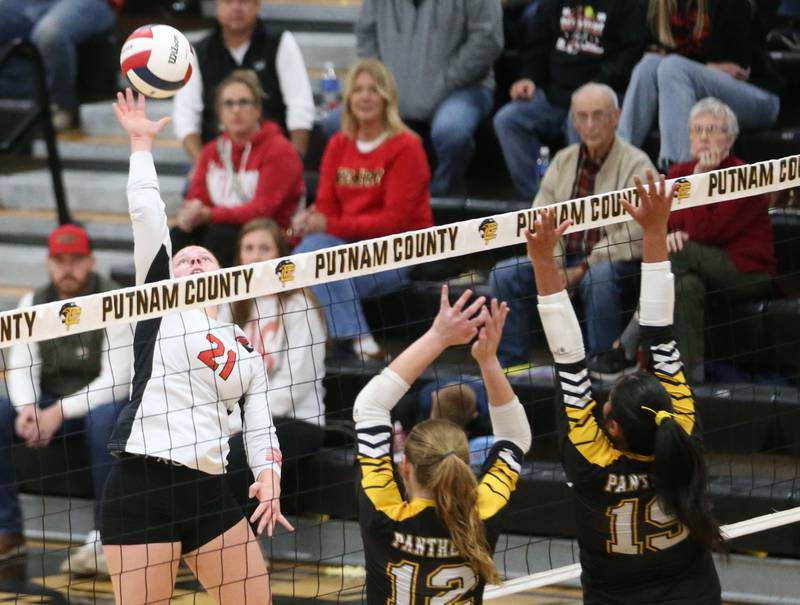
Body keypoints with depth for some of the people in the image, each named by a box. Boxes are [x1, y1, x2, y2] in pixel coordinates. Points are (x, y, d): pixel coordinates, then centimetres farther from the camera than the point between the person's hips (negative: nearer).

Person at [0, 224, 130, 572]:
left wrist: (60, 412, -31)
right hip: (49, 404, 5)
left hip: (101, 403, -5)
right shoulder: (34, 304, 3)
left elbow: (116, 380, -21)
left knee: (104, 417, -39)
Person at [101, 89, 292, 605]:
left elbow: (261, 427, 14)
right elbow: (147, 214, 5)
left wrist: (269, 478, -4)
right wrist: (142, 143, 10)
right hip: (142, 483, -5)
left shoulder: (246, 349, 21)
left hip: (209, 491, 5)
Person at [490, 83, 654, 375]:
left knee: (598, 278, -39)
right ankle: (511, 362, -6)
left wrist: (583, 269, -20)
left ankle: (606, 359, -22)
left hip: (614, 260, -6)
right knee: (503, 275, -12)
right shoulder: (564, 161, 11)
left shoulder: (636, 164, -8)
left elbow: (635, 235, -17)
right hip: (563, 258, 6)